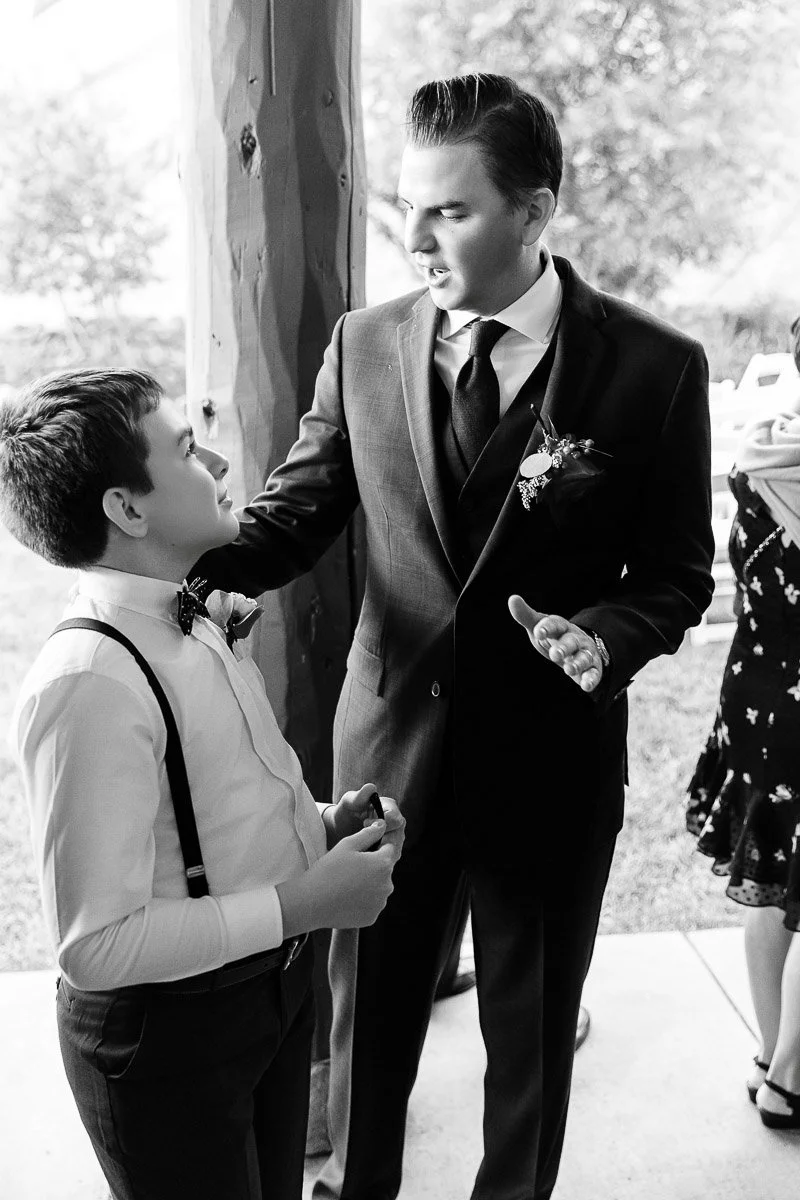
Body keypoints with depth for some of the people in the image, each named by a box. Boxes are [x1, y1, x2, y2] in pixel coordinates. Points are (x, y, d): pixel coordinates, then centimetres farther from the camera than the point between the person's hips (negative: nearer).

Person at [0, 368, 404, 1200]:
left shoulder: (192, 620, 1)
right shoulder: (89, 685, -29)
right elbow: (97, 942, -29)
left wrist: (322, 825, -3)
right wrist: (301, 905, -25)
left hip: (274, 979, 8)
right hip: (166, 1034, -8)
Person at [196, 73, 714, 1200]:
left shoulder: (657, 367, -11)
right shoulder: (366, 345, -3)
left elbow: (676, 576, -3)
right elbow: (297, 511, 0)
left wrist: (605, 636, -24)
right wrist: (197, 560, -19)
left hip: (553, 755, -1)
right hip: (391, 735, 2)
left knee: (531, 1025, 19)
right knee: (368, 1007, 19)